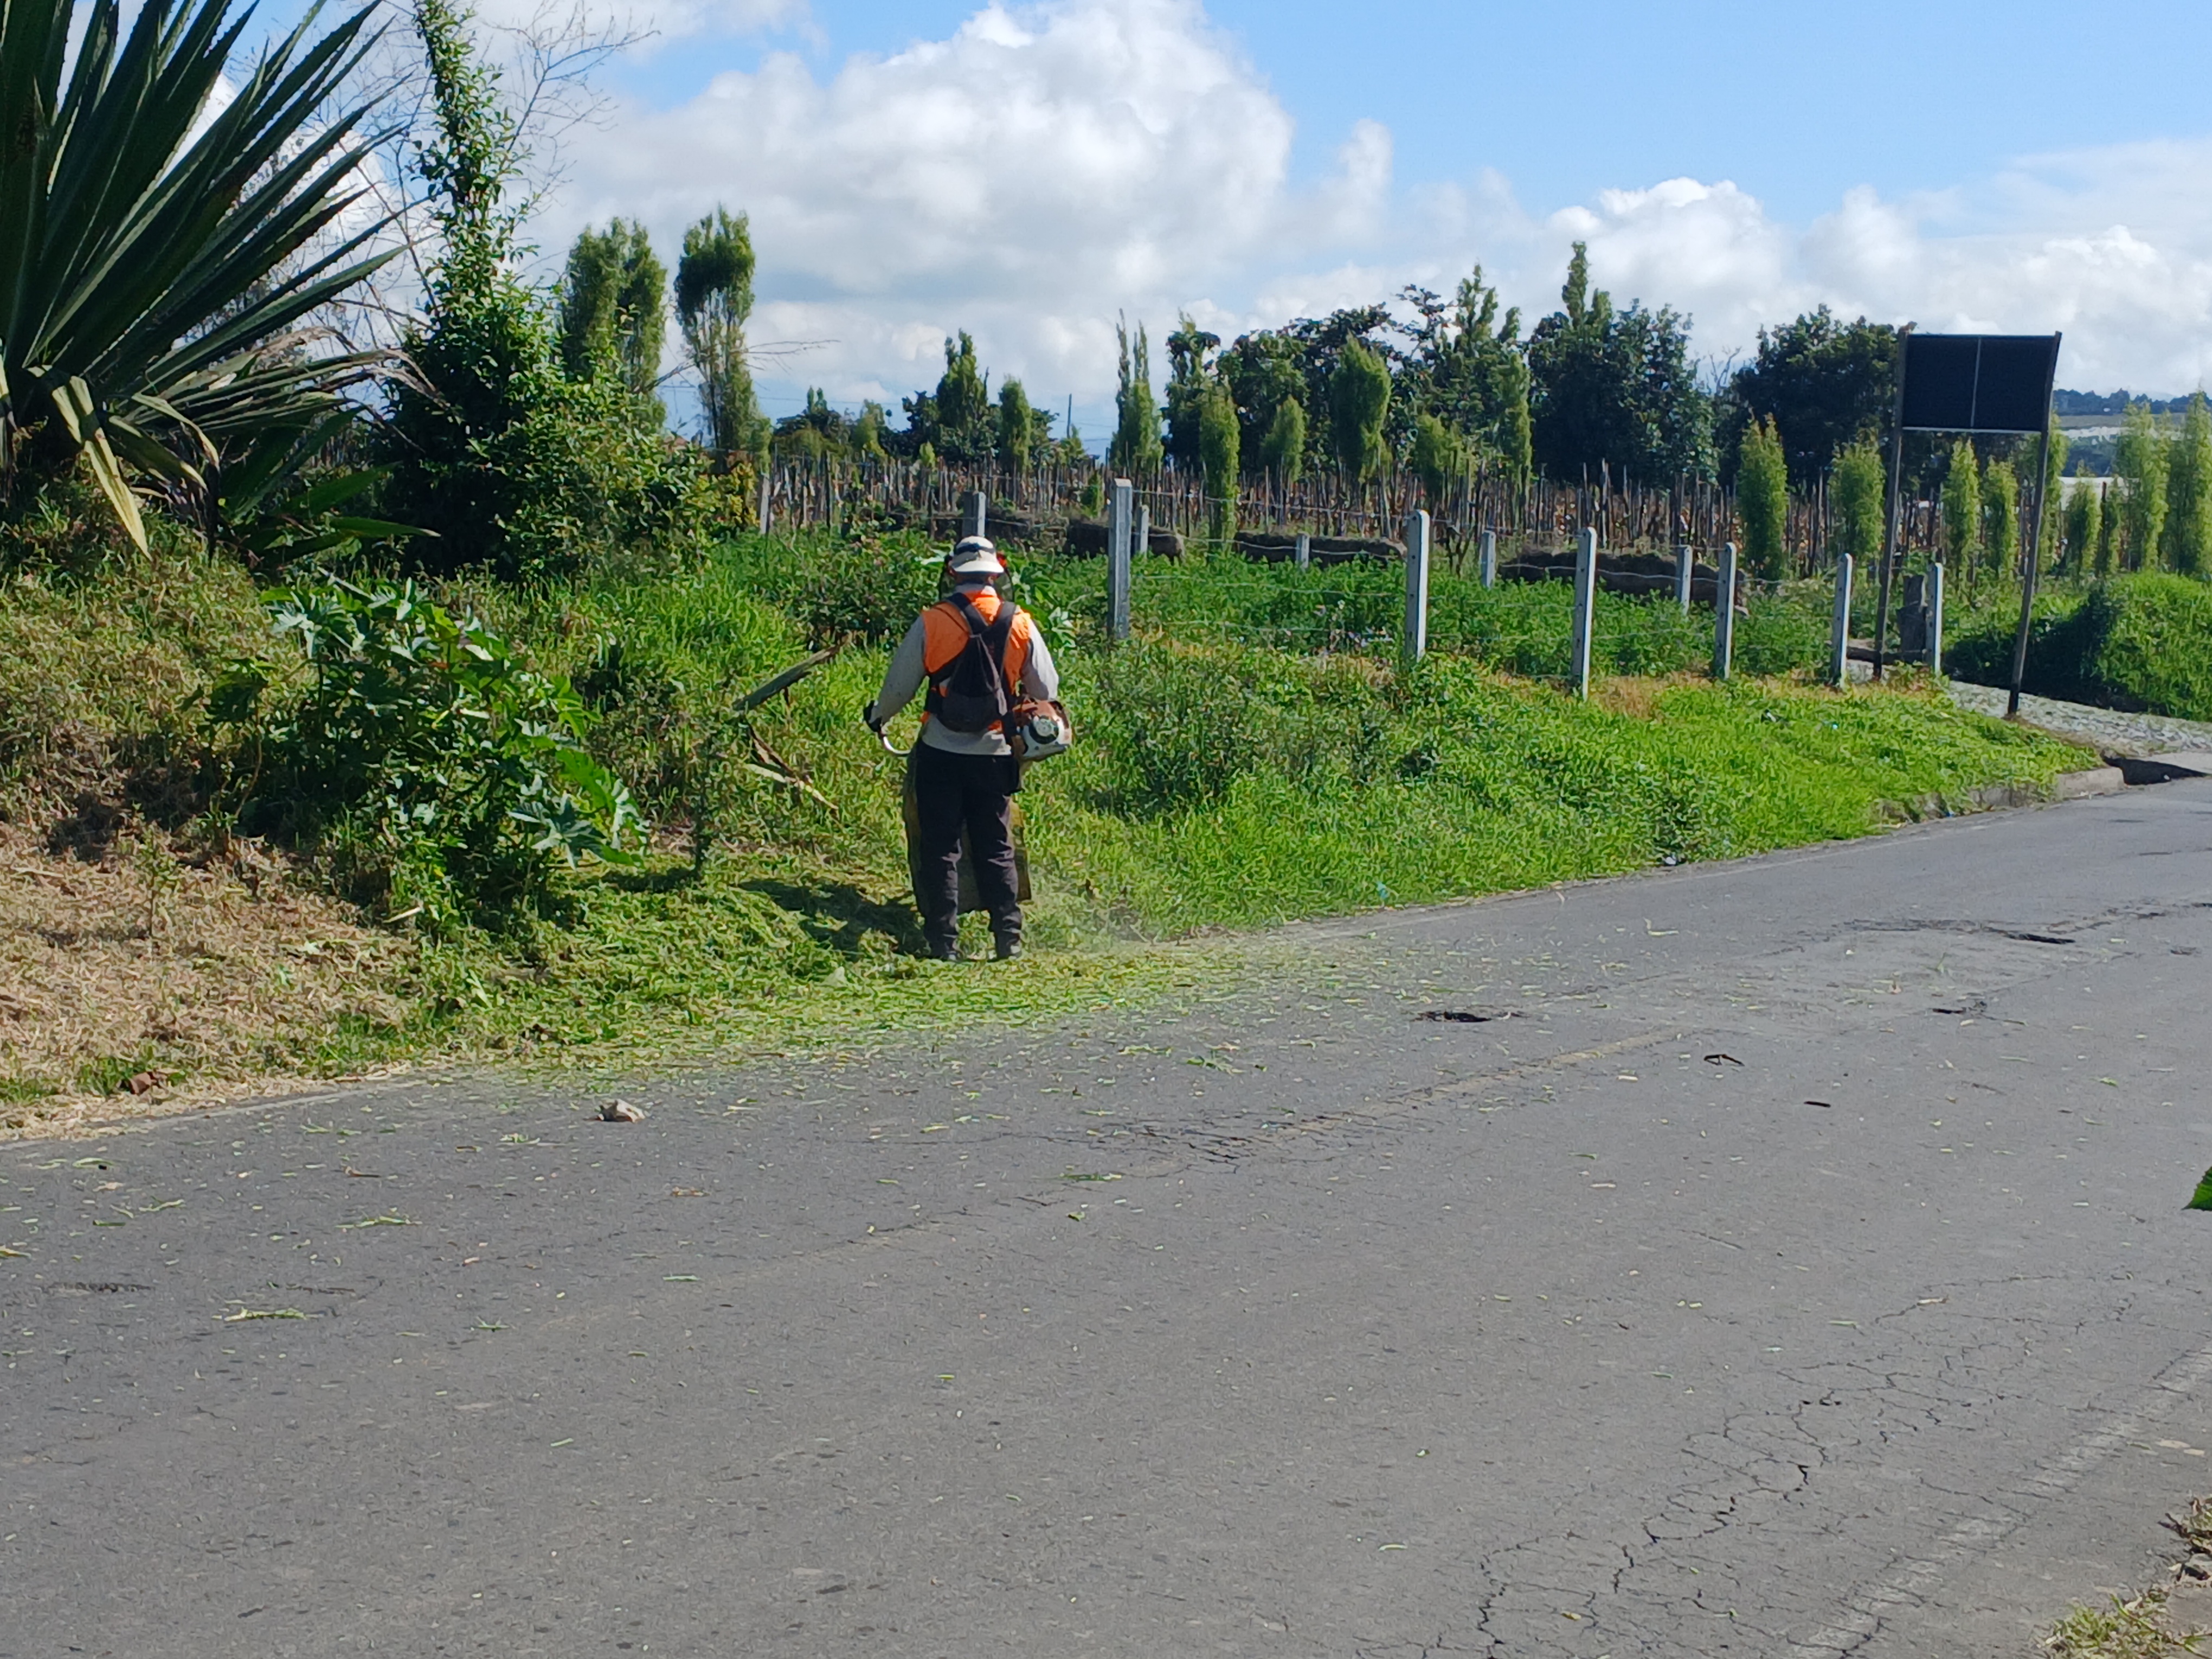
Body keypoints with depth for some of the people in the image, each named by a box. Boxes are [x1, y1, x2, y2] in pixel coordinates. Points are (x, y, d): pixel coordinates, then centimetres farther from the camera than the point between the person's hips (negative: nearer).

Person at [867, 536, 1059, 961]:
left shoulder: (930, 623, -6)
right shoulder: (1021, 625, -1)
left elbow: (899, 686, 1)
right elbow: (1046, 691, 7)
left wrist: (877, 716, 22)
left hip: (941, 753, -2)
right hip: (995, 754, 2)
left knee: (940, 848, 5)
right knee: (996, 849, 11)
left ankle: (945, 939, 3)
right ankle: (1009, 935, 6)